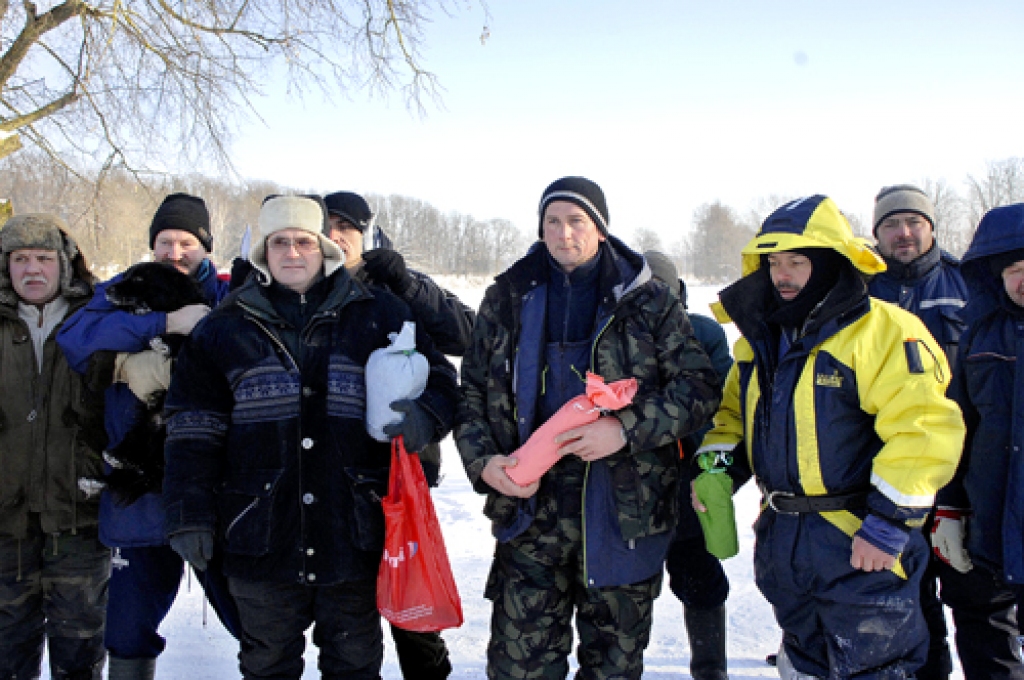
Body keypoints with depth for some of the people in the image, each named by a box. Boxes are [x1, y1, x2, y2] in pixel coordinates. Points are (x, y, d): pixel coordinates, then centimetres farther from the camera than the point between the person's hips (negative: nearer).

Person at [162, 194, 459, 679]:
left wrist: (423, 418, -14)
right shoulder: (226, 327, 6)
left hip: (354, 536, 0)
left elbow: (437, 380, 8)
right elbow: (193, 429, 5)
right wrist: (190, 516, -2)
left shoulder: (379, 315, 4)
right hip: (262, 541, 1)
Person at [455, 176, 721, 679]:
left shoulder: (647, 302, 0)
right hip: (531, 506, 1)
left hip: (625, 510, -1)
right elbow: (472, 392, 12)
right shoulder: (508, 298, 7)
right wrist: (483, 461, -6)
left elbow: (700, 387, -3)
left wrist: (627, 429, -17)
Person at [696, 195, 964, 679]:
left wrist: (888, 525, -22)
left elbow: (924, 430, -21)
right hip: (781, 543, 7)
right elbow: (735, 413, 22)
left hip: (859, 548, -7)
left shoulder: (883, 330, -15)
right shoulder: (761, 337, 10)